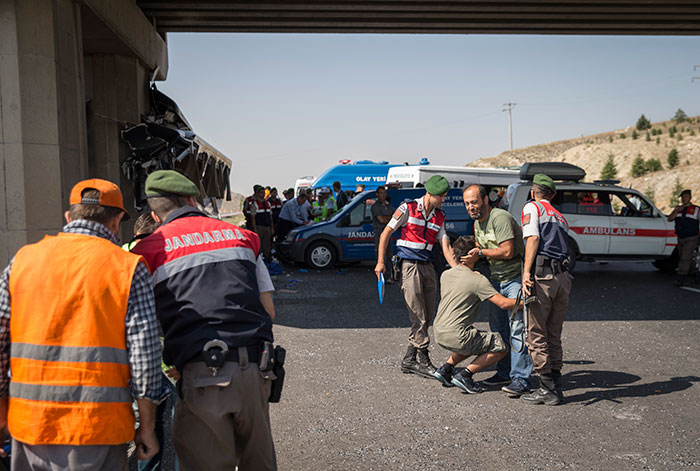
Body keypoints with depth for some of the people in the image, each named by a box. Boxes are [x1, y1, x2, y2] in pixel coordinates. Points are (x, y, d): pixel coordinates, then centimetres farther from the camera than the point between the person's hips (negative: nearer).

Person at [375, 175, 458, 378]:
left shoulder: (439, 217, 10)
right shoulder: (408, 208, -5)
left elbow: (446, 247, 7)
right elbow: (386, 233, -2)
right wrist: (380, 262, -7)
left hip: (428, 267, 7)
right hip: (409, 266, -7)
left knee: (427, 317, 8)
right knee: (418, 317, -6)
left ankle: (409, 360, 19)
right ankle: (423, 361, 4)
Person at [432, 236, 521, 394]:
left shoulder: (445, 274, 9)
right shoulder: (478, 280, -11)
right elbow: (504, 303, -16)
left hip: (439, 333, 8)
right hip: (456, 336, -8)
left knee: (475, 340, 31)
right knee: (501, 347, 6)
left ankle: (446, 369, 19)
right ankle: (465, 375, -1)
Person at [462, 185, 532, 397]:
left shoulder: (500, 218, -18)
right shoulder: (477, 224, 11)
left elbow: (507, 252, -24)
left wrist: (480, 251, -14)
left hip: (516, 278, -9)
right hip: (497, 280, 9)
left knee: (517, 328, -11)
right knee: (498, 327, 11)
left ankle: (521, 378, -7)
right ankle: (504, 373, 21)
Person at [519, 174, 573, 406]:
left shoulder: (531, 207, 8)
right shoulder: (560, 217, 28)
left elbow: (533, 238, -8)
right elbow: (562, 248, 21)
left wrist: (526, 273, -16)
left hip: (542, 275, -7)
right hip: (563, 276, 7)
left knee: (536, 335, 0)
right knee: (554, 336, 14)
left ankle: (548, 389, 2)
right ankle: (555, 386, 18)